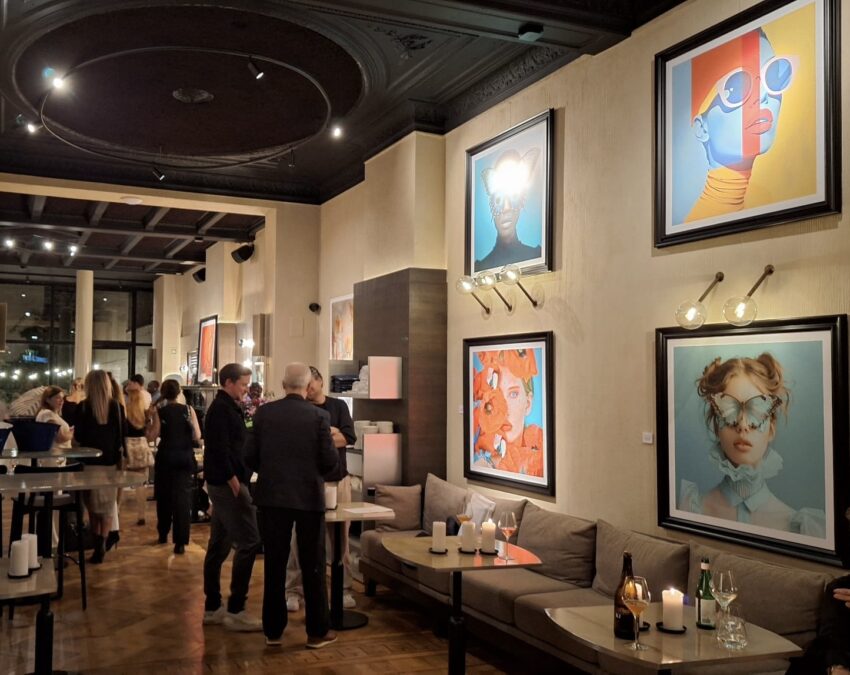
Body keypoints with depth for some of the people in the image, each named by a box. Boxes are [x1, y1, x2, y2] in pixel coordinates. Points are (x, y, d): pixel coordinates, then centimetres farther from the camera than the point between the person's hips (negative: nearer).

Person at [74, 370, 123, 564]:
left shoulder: (83, 407, -6)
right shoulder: (114, 406, -2)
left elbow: (77, 436, -1)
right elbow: (120, 434, 3)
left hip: (90, 460, -1)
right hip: (109, 459, 1)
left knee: (93, 505, 10)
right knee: (106, 506, 8)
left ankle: (98, 546, 6)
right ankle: (101, 545, -1)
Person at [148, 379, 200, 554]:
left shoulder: (159, 412, -5)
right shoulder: (188, 410, -2)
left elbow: (152, 435, -12)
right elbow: (197, 436, -4)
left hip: (165, 457, 0)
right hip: (185, 458, 0)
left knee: (164, 496, 17)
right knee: (183, 497, 0)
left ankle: (163, 534, 30)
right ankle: (180, 541, -6)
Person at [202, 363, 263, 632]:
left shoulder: (224, 408, 17)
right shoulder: (221, 409, -14)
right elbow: (220, 450, -21)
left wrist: (236, 481, 12)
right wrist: (235, 483, -21)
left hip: (222, 484, 10)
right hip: (228, 483, -10)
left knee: (219, 545, 12)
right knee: (249, 542, -9)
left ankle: (212, 607, 19)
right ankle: (235, 610, -6)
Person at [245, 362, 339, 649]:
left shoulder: (264, 413, -3)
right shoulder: (318, 416, -9)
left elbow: (250, 456, -1)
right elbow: (330, 461, -10)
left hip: (272, 496, 2)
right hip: (309, 497, -2)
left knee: (274, 563, 12)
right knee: (313, 565, 8)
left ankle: (273, 629, 19)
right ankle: (317, 631, 14)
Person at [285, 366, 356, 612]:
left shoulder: (338, 406, 8)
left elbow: (349, 436, -5)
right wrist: (330, 434, -13)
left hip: (337, 480, 1)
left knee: (340, 537, 2)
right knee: (299, 538, -1)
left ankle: (344, 589, 12)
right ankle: (294, 591, 8)